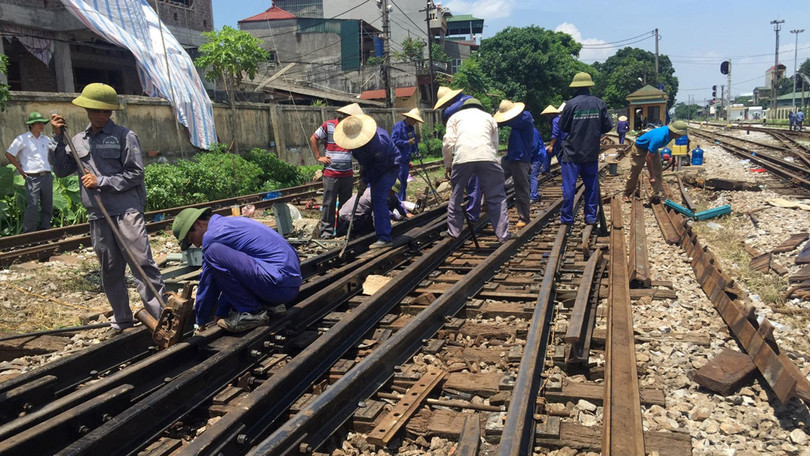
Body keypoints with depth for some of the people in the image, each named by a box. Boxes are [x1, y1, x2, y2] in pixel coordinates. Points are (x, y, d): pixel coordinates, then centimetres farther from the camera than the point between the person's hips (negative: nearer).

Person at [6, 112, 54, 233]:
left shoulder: (46, 139, 12)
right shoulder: (22, 139, -3)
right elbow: (9, 154, -1)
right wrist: (21, 169, -2)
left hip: (47, 176, 5)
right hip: (32, 178, -5)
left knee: (47, 206, 8)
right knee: (32, 207, -9)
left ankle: (44, 230, 20)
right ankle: (28, 234, 0)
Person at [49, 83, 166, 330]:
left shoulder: (124, 136, -2)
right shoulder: (78, 140, 13)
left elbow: (135, 173, -7)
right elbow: (61, 169, 13)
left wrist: (101, 182, -11)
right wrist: (58, 138, 5)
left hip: (126, 211, -5)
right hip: (98, 216, 5)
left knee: (142, 263, -9)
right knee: (110, 270, 11)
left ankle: (161, 317, -6)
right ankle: (121, 320, 23)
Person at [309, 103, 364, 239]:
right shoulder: (328, 126, -4)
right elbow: (313, 139, 4)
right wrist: (318, 157, -2)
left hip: (347, 174, 5)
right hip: (331, 173, -4)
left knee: (345, 202, 10)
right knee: (329, 202, -1)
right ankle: (326, 230, 6)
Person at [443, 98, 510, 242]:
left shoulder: (455, 116, 26)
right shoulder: (488, 117, 31)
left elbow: (448, 142, 12)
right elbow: (495, 144, 21)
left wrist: (447, 165, 22)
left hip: (462, 157, 0)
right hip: (487, 156, 0)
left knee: (456, 197, 16)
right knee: (497, 198, 7)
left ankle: (453, 233, 20)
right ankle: (503, 235, 5)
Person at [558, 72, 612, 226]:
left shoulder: (571, 104, -12)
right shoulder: (599, 103, -2)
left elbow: (562, 126, -3)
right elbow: (607, 126, 3)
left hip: (572, 152, -3)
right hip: (592, 153, 3)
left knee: (569, 185, 3)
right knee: (591, 185, 12)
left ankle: (567, 217, 7)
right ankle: (591, 216, 17)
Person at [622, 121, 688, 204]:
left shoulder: (670, 133, -16)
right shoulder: (659, 138, -42)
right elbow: (649, 157, -33)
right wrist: (652, 175, -26)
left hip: (652, 148, 8)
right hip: (640, 148, -7)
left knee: (657, 171, -5)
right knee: (634, 173, 4)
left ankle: (657, 195, -4)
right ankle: (626, 195, 22)